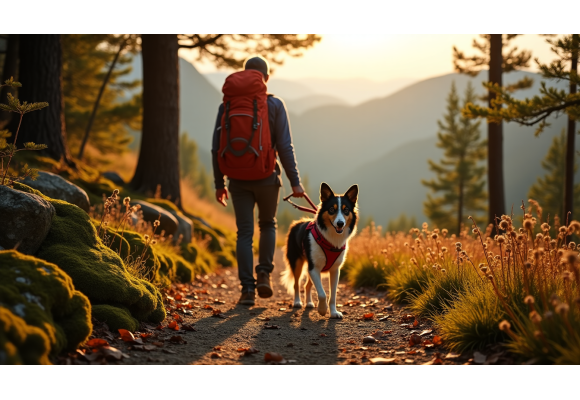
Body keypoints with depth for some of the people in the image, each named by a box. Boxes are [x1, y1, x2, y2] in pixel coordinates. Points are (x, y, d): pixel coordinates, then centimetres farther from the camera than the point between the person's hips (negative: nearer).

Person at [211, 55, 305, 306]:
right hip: (267, 177, -1)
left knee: (245, 232, 5)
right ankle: (264, 273, 5)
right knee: (268, 225, 21)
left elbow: (217, 147, 1)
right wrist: (295, 181, -5)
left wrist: (219, 184, 8)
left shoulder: (228, 105, 2)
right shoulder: (275, 105, -4)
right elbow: (284, 147, -10)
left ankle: (248, 288, 0)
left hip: (238, 179, 1)